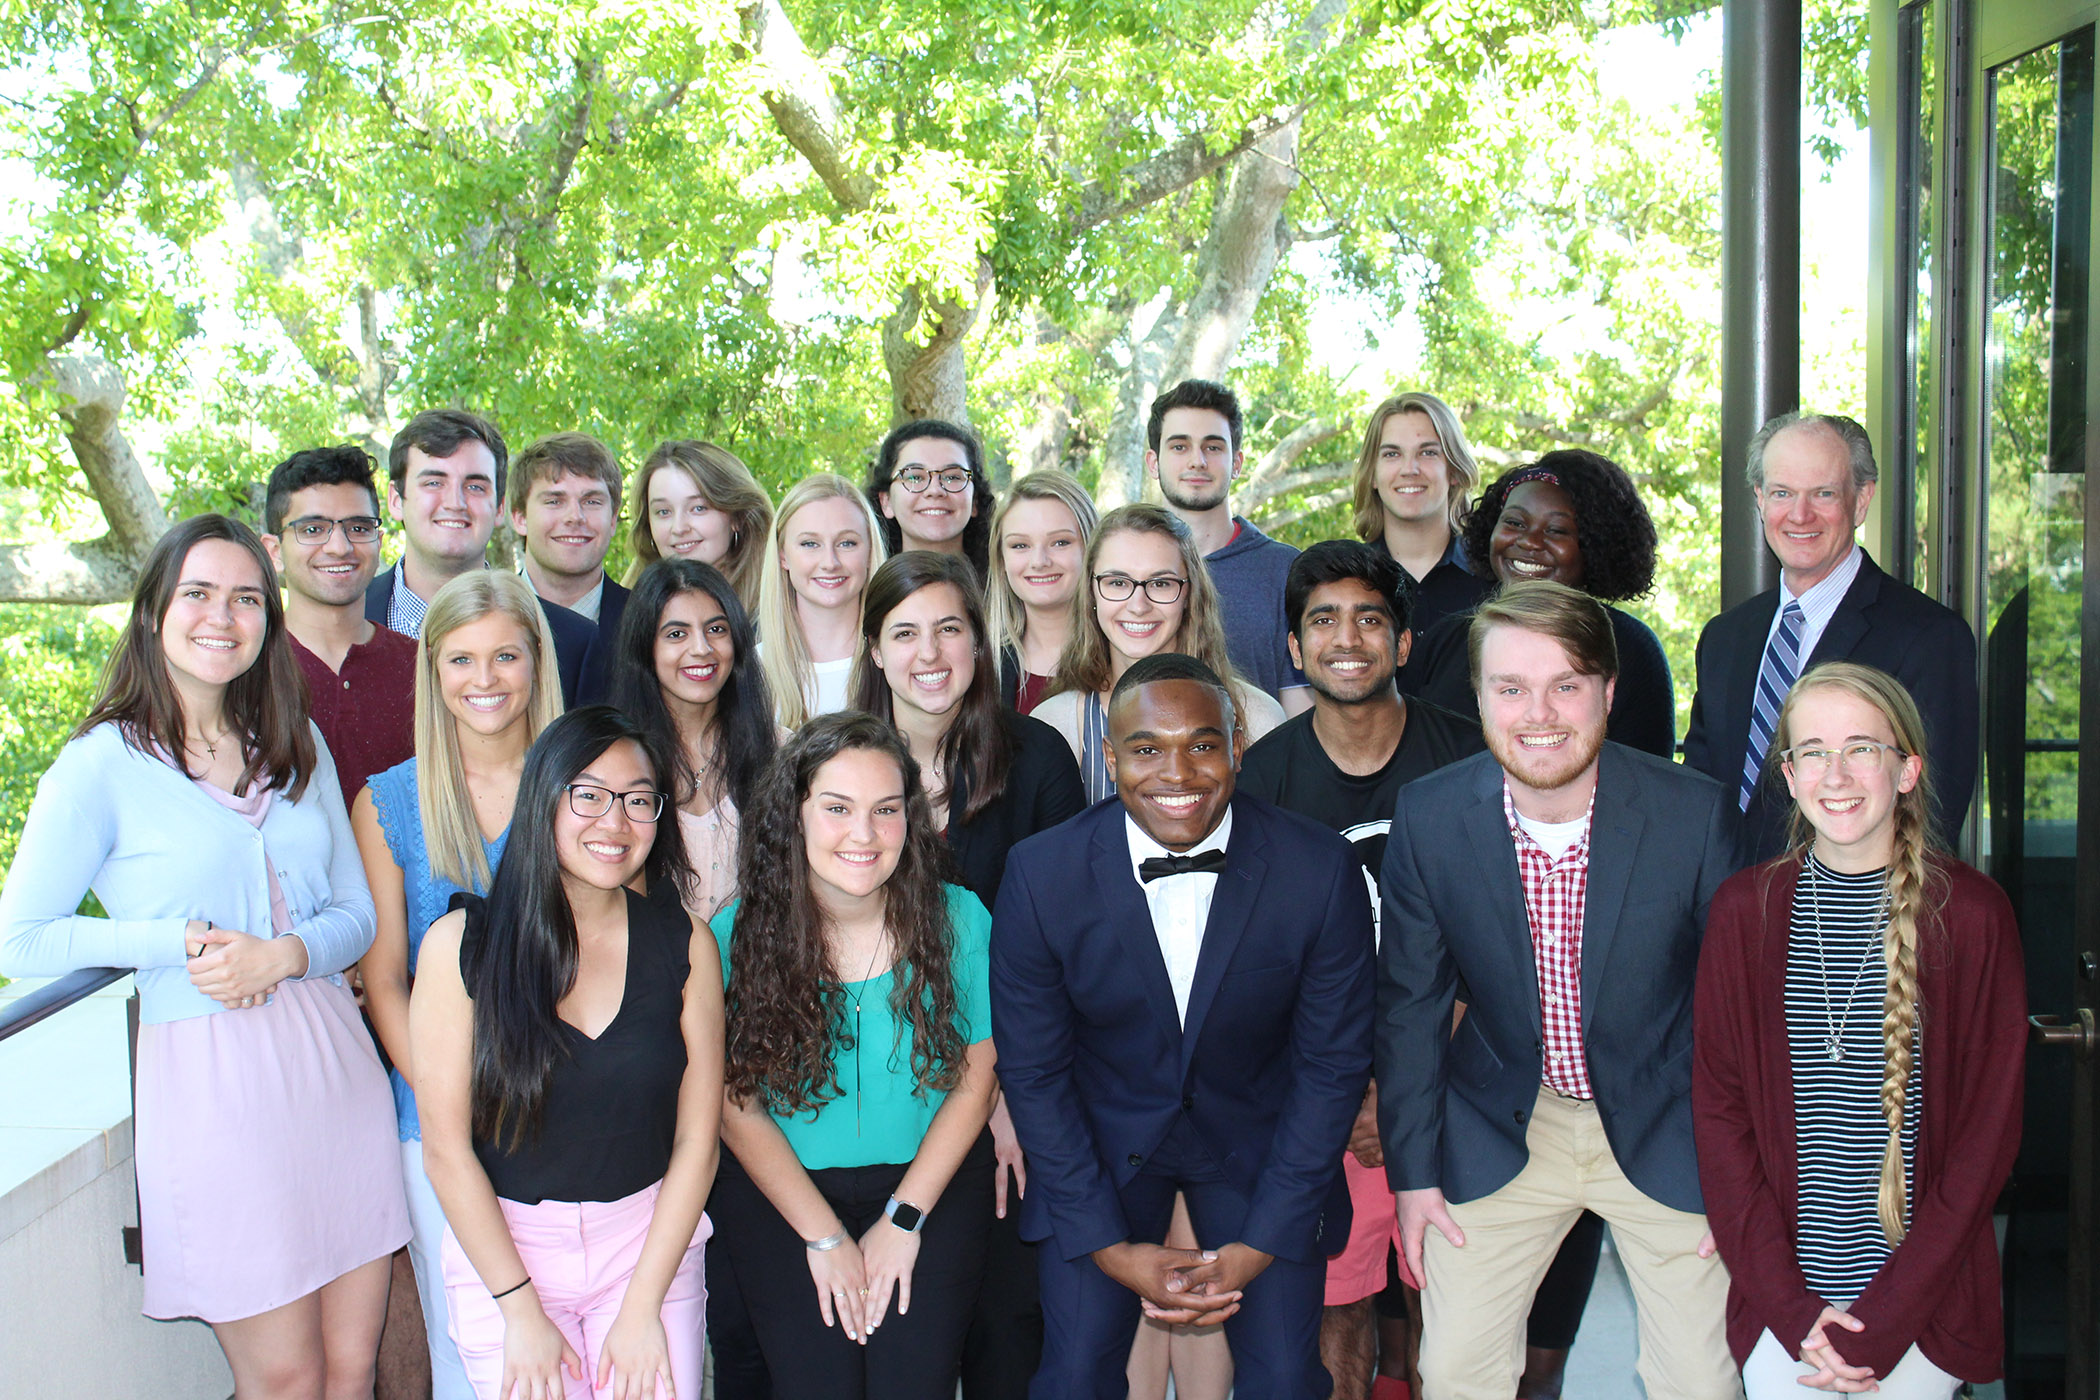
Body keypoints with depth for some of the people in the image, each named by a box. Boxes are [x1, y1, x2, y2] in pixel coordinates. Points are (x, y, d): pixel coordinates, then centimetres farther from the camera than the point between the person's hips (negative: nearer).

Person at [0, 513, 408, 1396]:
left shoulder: (298, 748, 11)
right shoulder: (101, 765, -4)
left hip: (333, 1065, 5)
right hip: (209, 1082, -5)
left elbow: (358, 914, 11)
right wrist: (177, 941, -11)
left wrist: (284, 955, -10)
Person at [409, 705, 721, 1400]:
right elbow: (447, 1146, -7)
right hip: (502, 1244, -1)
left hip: (650, 1242, 1)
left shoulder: (684, 942, -2)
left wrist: (642, 1308, -7)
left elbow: (697, 1138, -2)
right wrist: (522, 1311, -9)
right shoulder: (463, 942, -7)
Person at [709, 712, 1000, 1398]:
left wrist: (904, 1219, -8)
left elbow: (974, 1077, -2)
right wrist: (824, 1235, -9)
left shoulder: (958, 919, -8)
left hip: (930, 1179, 0)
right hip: (780, 1188, 0)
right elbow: (737, 1104, -5)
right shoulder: (737, 934, -10)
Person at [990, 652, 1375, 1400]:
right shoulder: (1040, 874, -18)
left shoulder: (1320, 869, -19)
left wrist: (1263, 1242, -10)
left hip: (1259, 1139, 0)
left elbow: (1333, 1063, -8)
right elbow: (1033, 1070, -8)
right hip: (1101, 1143, 0)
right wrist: (1109, 1245, -10)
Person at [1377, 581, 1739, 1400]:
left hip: (1664, 1132, -1)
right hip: (1501, 1132, 1)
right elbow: (1411, 1002, -2)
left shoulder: (1693, 813, -18)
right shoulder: (1428, 817, -13)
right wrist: (1412, 1172, 0)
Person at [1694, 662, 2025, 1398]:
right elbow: (1718, 1110, 0)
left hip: (1927, 1303, -1)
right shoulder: (1744, 909, -3)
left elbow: (1988, 1130, -6)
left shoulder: (1973, 914, -8)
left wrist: (1885, 1320, -10)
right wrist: (1790, 1305, -8)